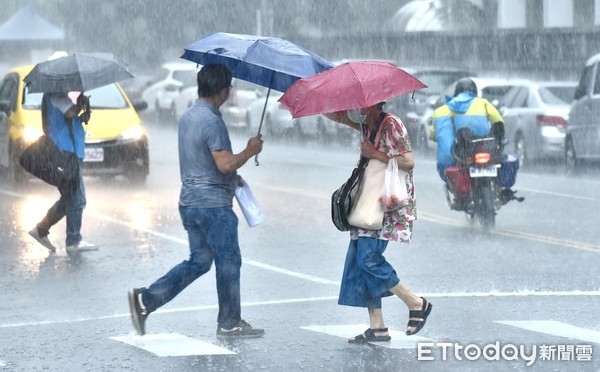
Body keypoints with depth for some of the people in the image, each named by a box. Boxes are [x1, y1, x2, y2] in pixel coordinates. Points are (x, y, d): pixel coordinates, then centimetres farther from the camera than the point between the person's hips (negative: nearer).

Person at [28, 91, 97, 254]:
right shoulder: (56, 94, -11)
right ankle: (74, 242, -4)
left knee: (69, 199, 16)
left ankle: (41, 230, 20)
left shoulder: (59, 93, 19)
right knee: (76, 199, -7)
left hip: (69, 153, 10)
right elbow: (70, 113, -25)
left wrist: (82, 118, 4)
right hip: (65, 152, -10)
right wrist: (82, 102, -9)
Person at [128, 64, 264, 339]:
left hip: (190, 201, 9)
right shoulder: (212, 121, -18)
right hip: (213, 204, -9)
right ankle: (229, 323, 12)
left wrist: (231, 178, 23)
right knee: (228, 262, 4)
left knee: (198, 261, 14)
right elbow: (225, 164, -25)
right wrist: (250, 151, -9)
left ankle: (146, 299, 3)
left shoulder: (187, 117, 12)